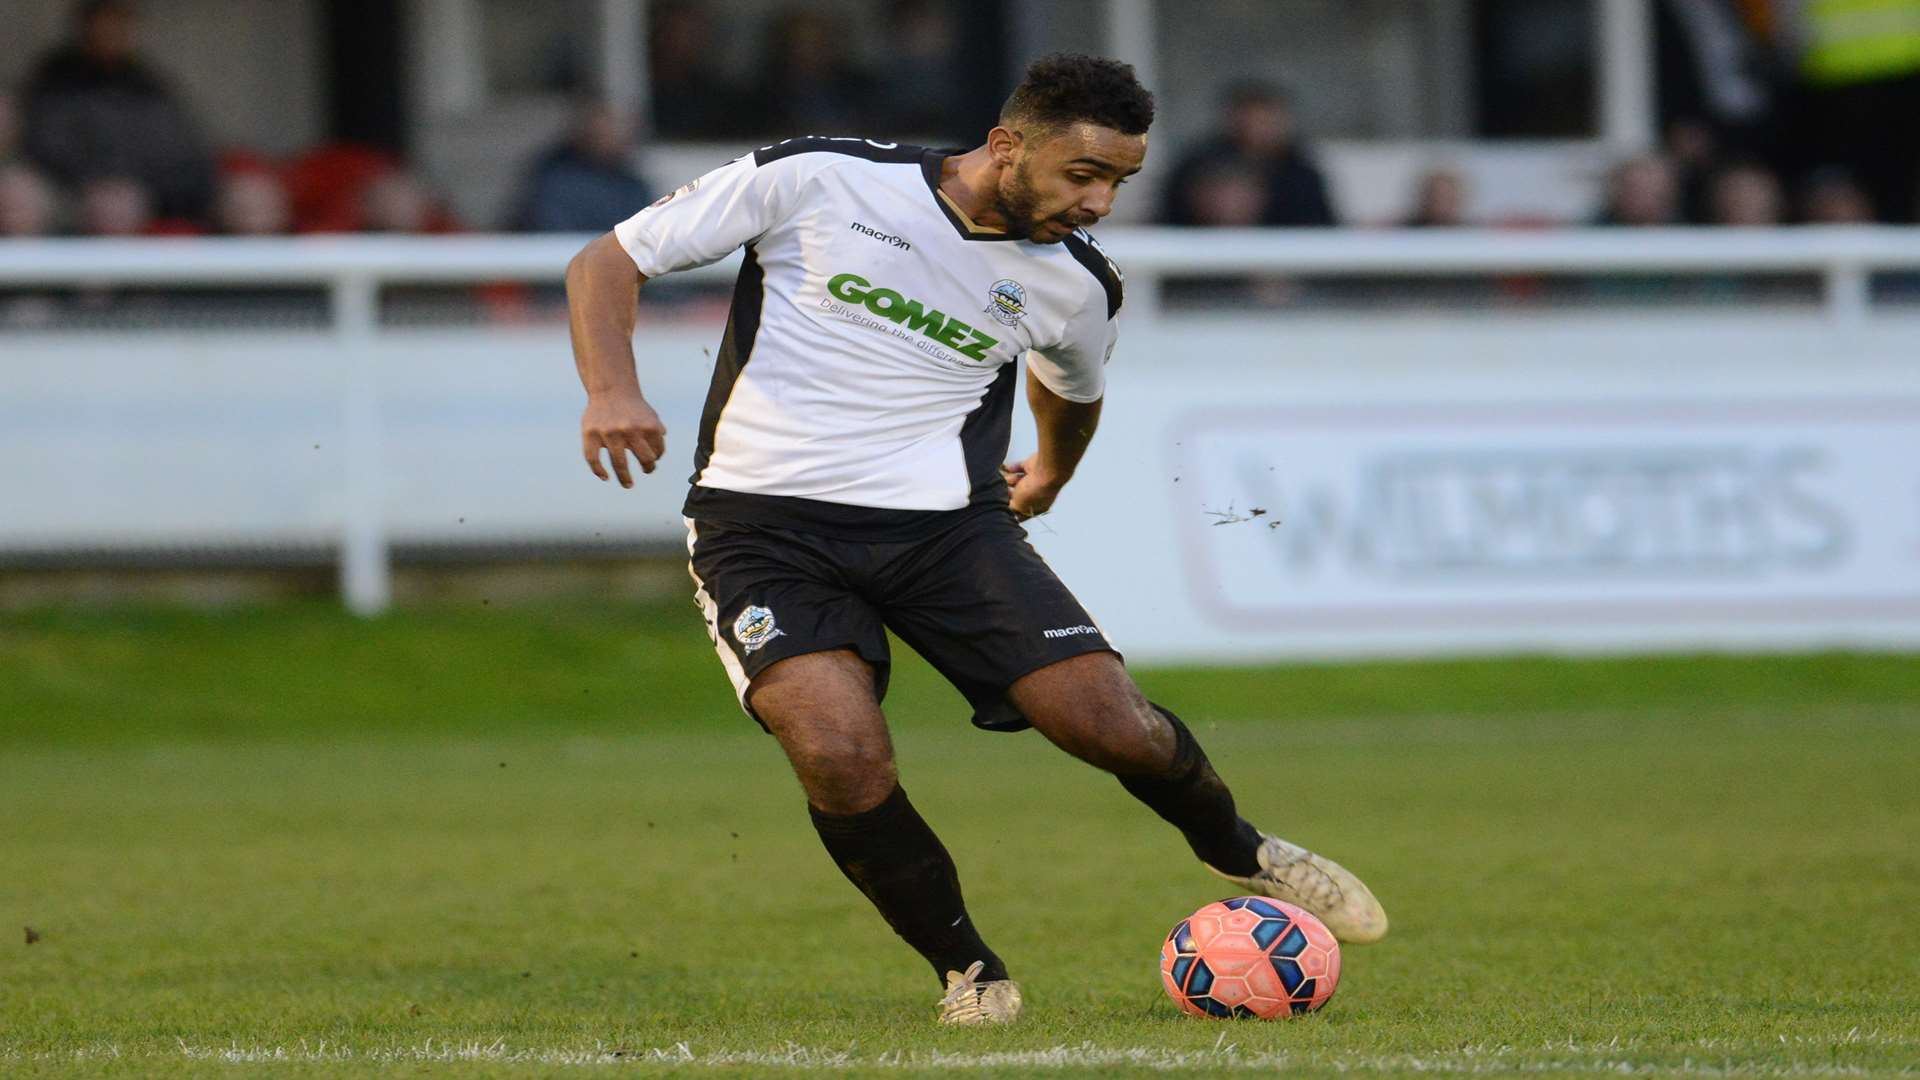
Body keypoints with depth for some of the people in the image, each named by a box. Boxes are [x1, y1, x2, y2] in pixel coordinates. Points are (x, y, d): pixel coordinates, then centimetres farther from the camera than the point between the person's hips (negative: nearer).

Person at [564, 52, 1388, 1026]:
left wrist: (1048, 479, 44)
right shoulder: (816, 179, -9)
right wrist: (612, 389, -19)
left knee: (1110, 724, -13)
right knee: (842, 758, -27)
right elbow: (608, 262, -3)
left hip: (943, 523, 3)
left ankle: (1239, 854, 21)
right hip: (763, 522, -3)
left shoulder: (1075, 287, 2)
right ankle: (965, 970, -1)